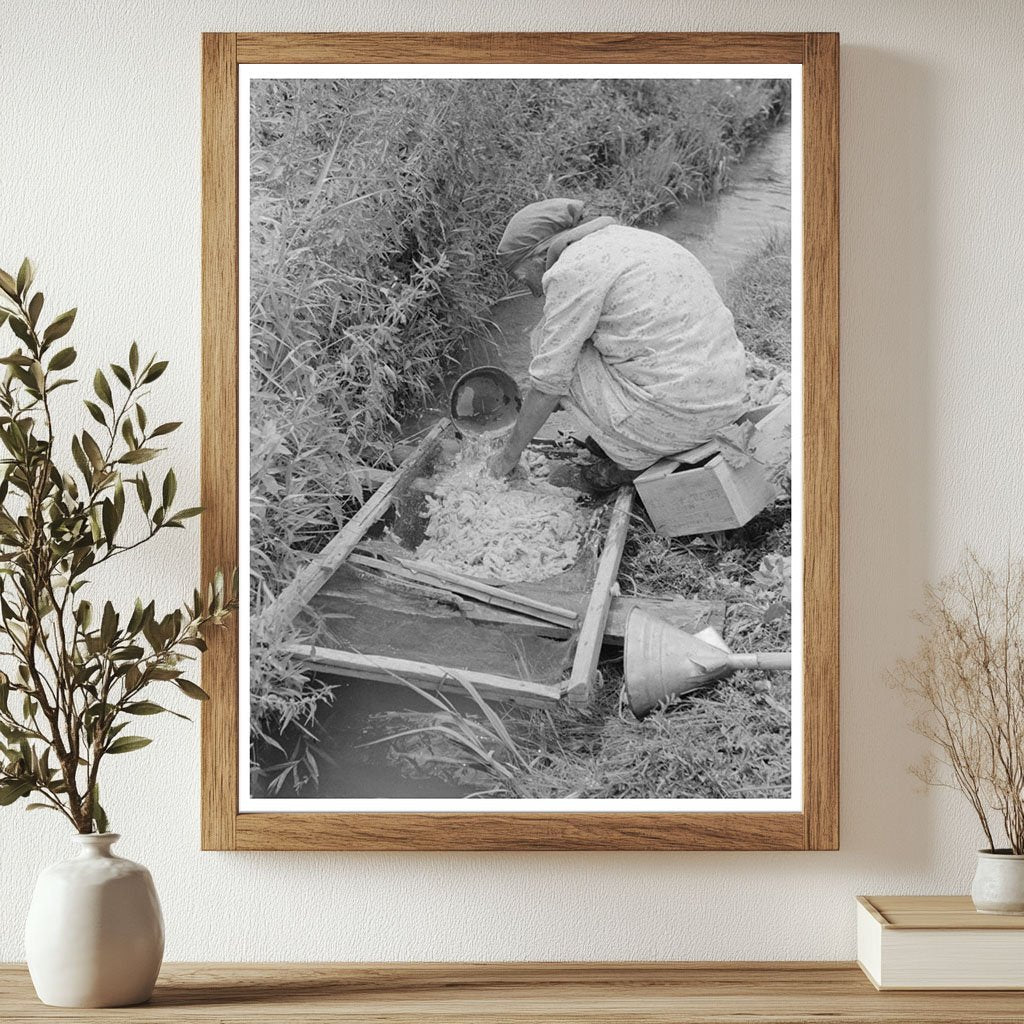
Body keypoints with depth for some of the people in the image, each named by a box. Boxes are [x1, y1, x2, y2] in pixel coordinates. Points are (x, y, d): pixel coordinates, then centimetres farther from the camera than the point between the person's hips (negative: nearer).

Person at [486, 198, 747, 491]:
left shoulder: (571, 271, -9)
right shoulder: (625, 239, 18)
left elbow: (548, 383, -5)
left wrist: (509, 453, 11)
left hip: (676, 413, -9)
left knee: (547, 340, 6)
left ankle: (634, 456, 6)